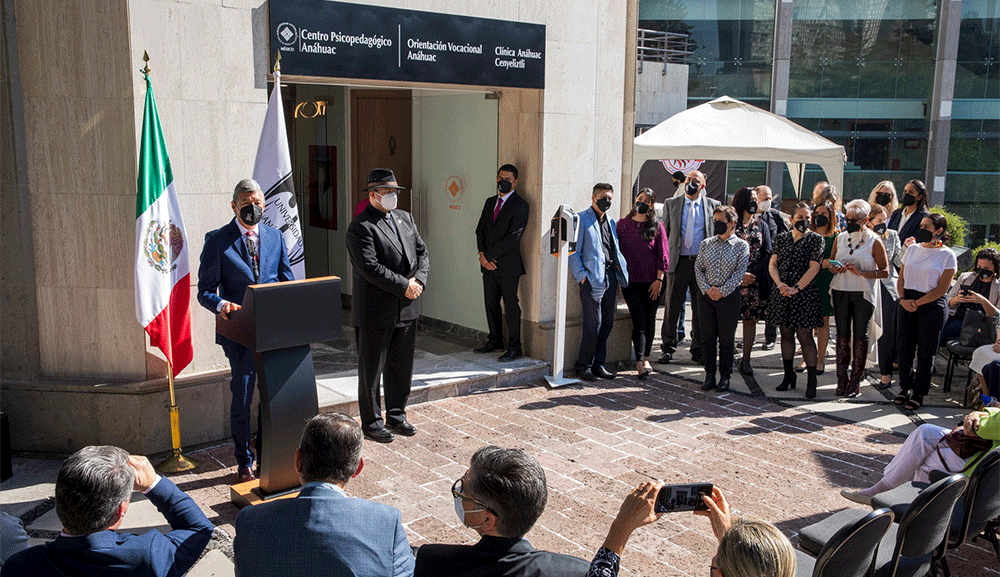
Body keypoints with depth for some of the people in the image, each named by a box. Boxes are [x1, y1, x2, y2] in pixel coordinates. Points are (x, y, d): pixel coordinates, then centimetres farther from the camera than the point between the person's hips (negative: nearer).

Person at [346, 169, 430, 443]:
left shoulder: (405, 218, 12)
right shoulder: (360, 227, -13)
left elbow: (422, 253, 11)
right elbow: (370, 268, -21)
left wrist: (418, 279, -8)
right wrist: (404, 286, -18)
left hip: (407, 309, 7)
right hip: (375, 312, -7)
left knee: (402, 366, 16)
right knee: (371, 370, 6)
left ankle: (396, 415, 32)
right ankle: (371, 422, 20)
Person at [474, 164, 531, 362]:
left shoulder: (520, 206, -8)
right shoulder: (490, 202, 15)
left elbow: (513, 238, -15)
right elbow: (480, 229, 14)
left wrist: (488, 255, -14)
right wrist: (482, 254, -3)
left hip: (508, 264, -7)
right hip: (488, 264, 7)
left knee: (511, 306, -2)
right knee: (491, 304, 12)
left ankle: (514, 347, 5)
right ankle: (495, 341, 24)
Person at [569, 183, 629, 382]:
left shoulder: (610, 222, 19)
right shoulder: (582, 219, -3)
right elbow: (573, 252, -7)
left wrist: (619, 277, 13)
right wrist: (582, 276, -14)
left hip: (610, 276, 7)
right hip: (593, 278, -7)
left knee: (608, 323, 9)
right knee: (593, 324, -8)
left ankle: (598, 364, 19)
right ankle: (584, 366, 4)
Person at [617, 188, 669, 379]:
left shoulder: (657, 226, 3)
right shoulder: (623, 224, 5)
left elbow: (662, 254, 1)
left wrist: (659, 279, -5)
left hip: (652, 281, 1)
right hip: (631, 280, -1)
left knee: (650, 321, 7)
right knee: (639, 321, -8)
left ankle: (645, 358, 21)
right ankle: (640, 363, -10)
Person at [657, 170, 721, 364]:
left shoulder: (713, 206, 7)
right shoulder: (671, 204, 8)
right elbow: (664, 233, 9)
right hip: (678, 261, 0)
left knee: (701, 309, 6)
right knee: (672, 306, 2)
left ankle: (698, 351, 17)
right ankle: (668, 348, 15)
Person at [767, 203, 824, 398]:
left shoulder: (815, 239, -2)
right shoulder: (782, 239, 9)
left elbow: (813, 268, -9)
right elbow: (772, 264, 7)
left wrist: (795, 288, -16)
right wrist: (779, 284, -10)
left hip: (804, 294, -4)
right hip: (782, 293, 4)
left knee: (804, 336, -5)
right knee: (786, 334, 11)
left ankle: (812, 379, 3)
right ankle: (789, 375, 22)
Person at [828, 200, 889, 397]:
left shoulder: (874, 241, -4)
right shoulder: (840, 238, 8)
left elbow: (884, 271, -5)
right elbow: (830, 264, 16)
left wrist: (861, 272, -18)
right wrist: (835, 268, -8)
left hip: (863, 294, -3)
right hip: (841, 292, 3)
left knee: (860, 336, 2)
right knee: (842, 334, 5)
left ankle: (855, 382, 10)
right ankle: (842, 380, 12)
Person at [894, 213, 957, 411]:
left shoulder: (947, 255, -4)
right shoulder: (912, 249, 10)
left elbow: (941, 289, -8)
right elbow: (901, 279, 13)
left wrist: (916, 303, -12)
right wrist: (903, 299, -3)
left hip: (932, 305, -4)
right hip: (907, 304, 4)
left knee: (925, 351, 2)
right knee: (905, 347, 5)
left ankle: (918, 393, 11)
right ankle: (904, 387, 19)